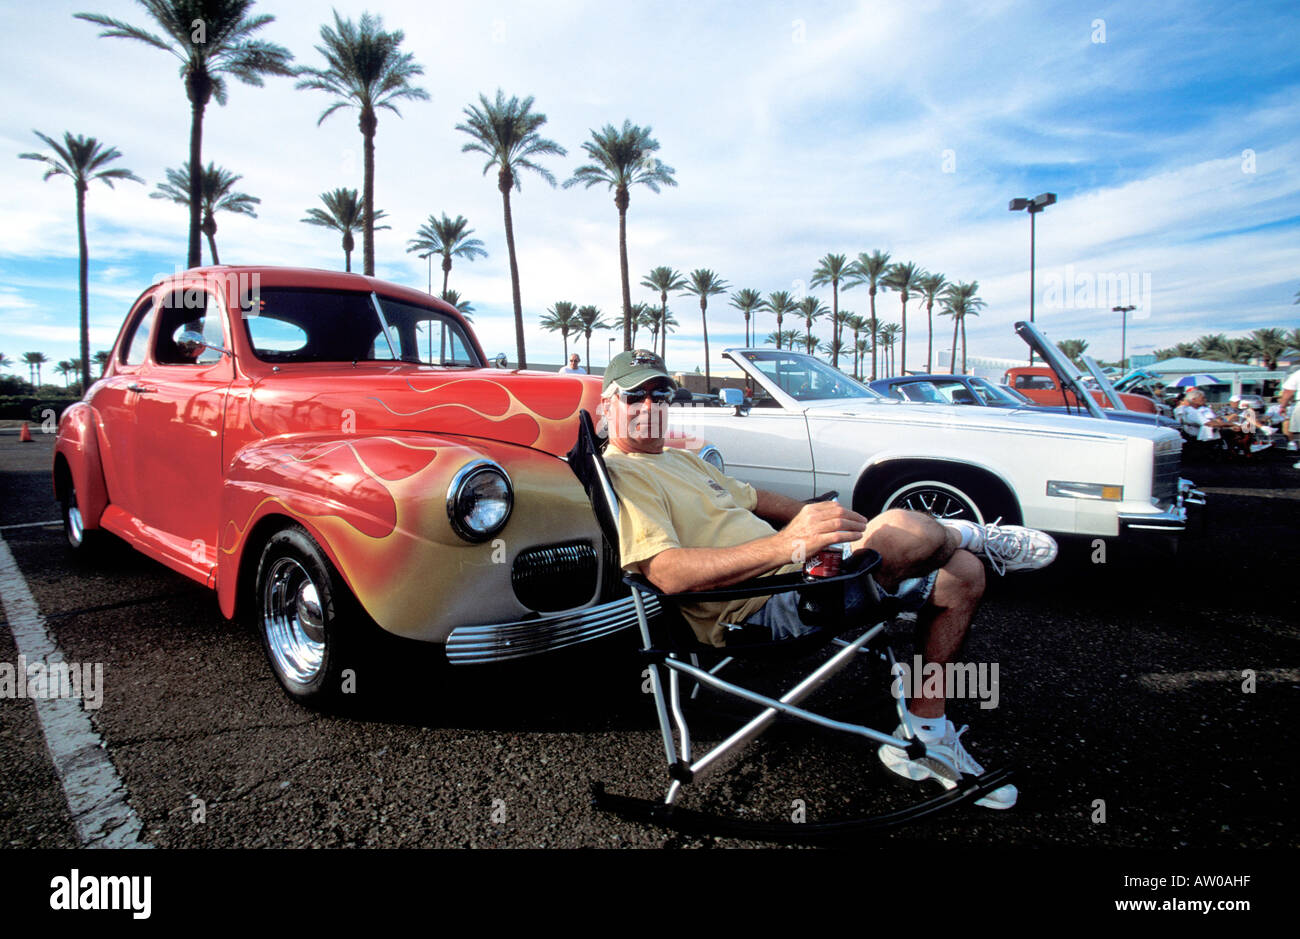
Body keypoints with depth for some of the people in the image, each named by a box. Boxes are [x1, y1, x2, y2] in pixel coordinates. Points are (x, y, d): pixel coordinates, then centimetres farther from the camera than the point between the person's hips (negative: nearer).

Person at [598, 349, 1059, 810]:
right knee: (903, 528, -29)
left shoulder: (683, 459, 23)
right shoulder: (619, 473, -9)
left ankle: (925, 730, 15)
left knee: (963, 575, 8)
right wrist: (784, 545, -35)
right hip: (758, 609, -10)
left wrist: (830, 522, 16)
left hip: (795, 567, 10)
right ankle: (971, 535, 10)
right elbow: (666, 571, -25)